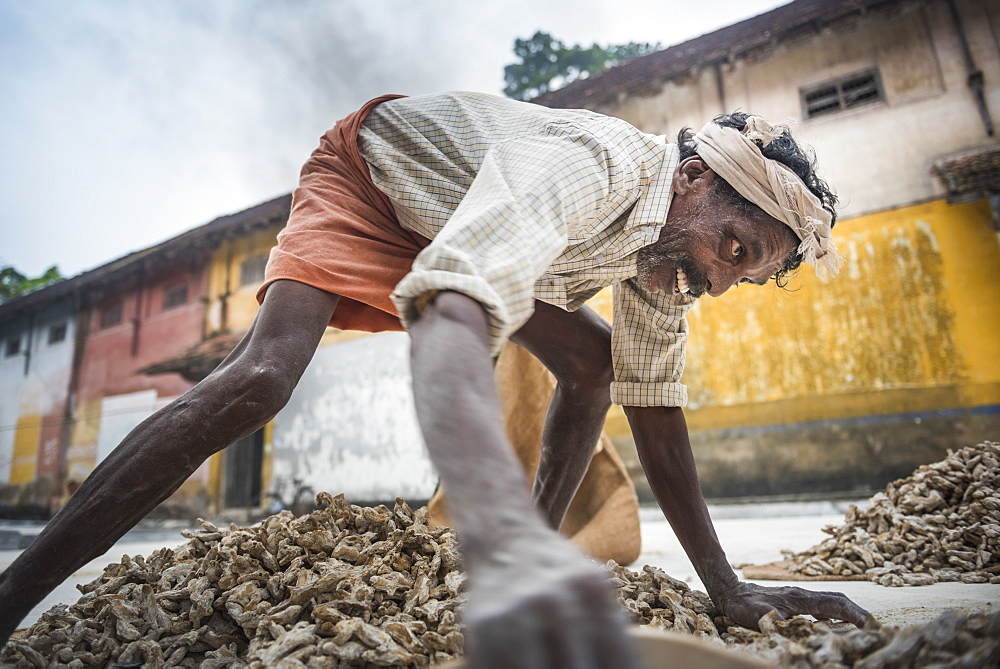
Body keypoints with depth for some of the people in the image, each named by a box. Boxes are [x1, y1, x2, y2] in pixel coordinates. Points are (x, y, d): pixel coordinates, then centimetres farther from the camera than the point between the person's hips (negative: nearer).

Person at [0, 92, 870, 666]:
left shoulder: (668, 254, -12)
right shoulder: (594, 163, -38)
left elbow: (655, 411, -11)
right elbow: (453, 313, -56)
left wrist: (728, 590, -14)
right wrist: (503, 539, -75)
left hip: (471, 222, 7)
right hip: (368, 177, -6)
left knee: (593, 361, -5)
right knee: (258, 379, -28)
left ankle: (537, 563, 4)